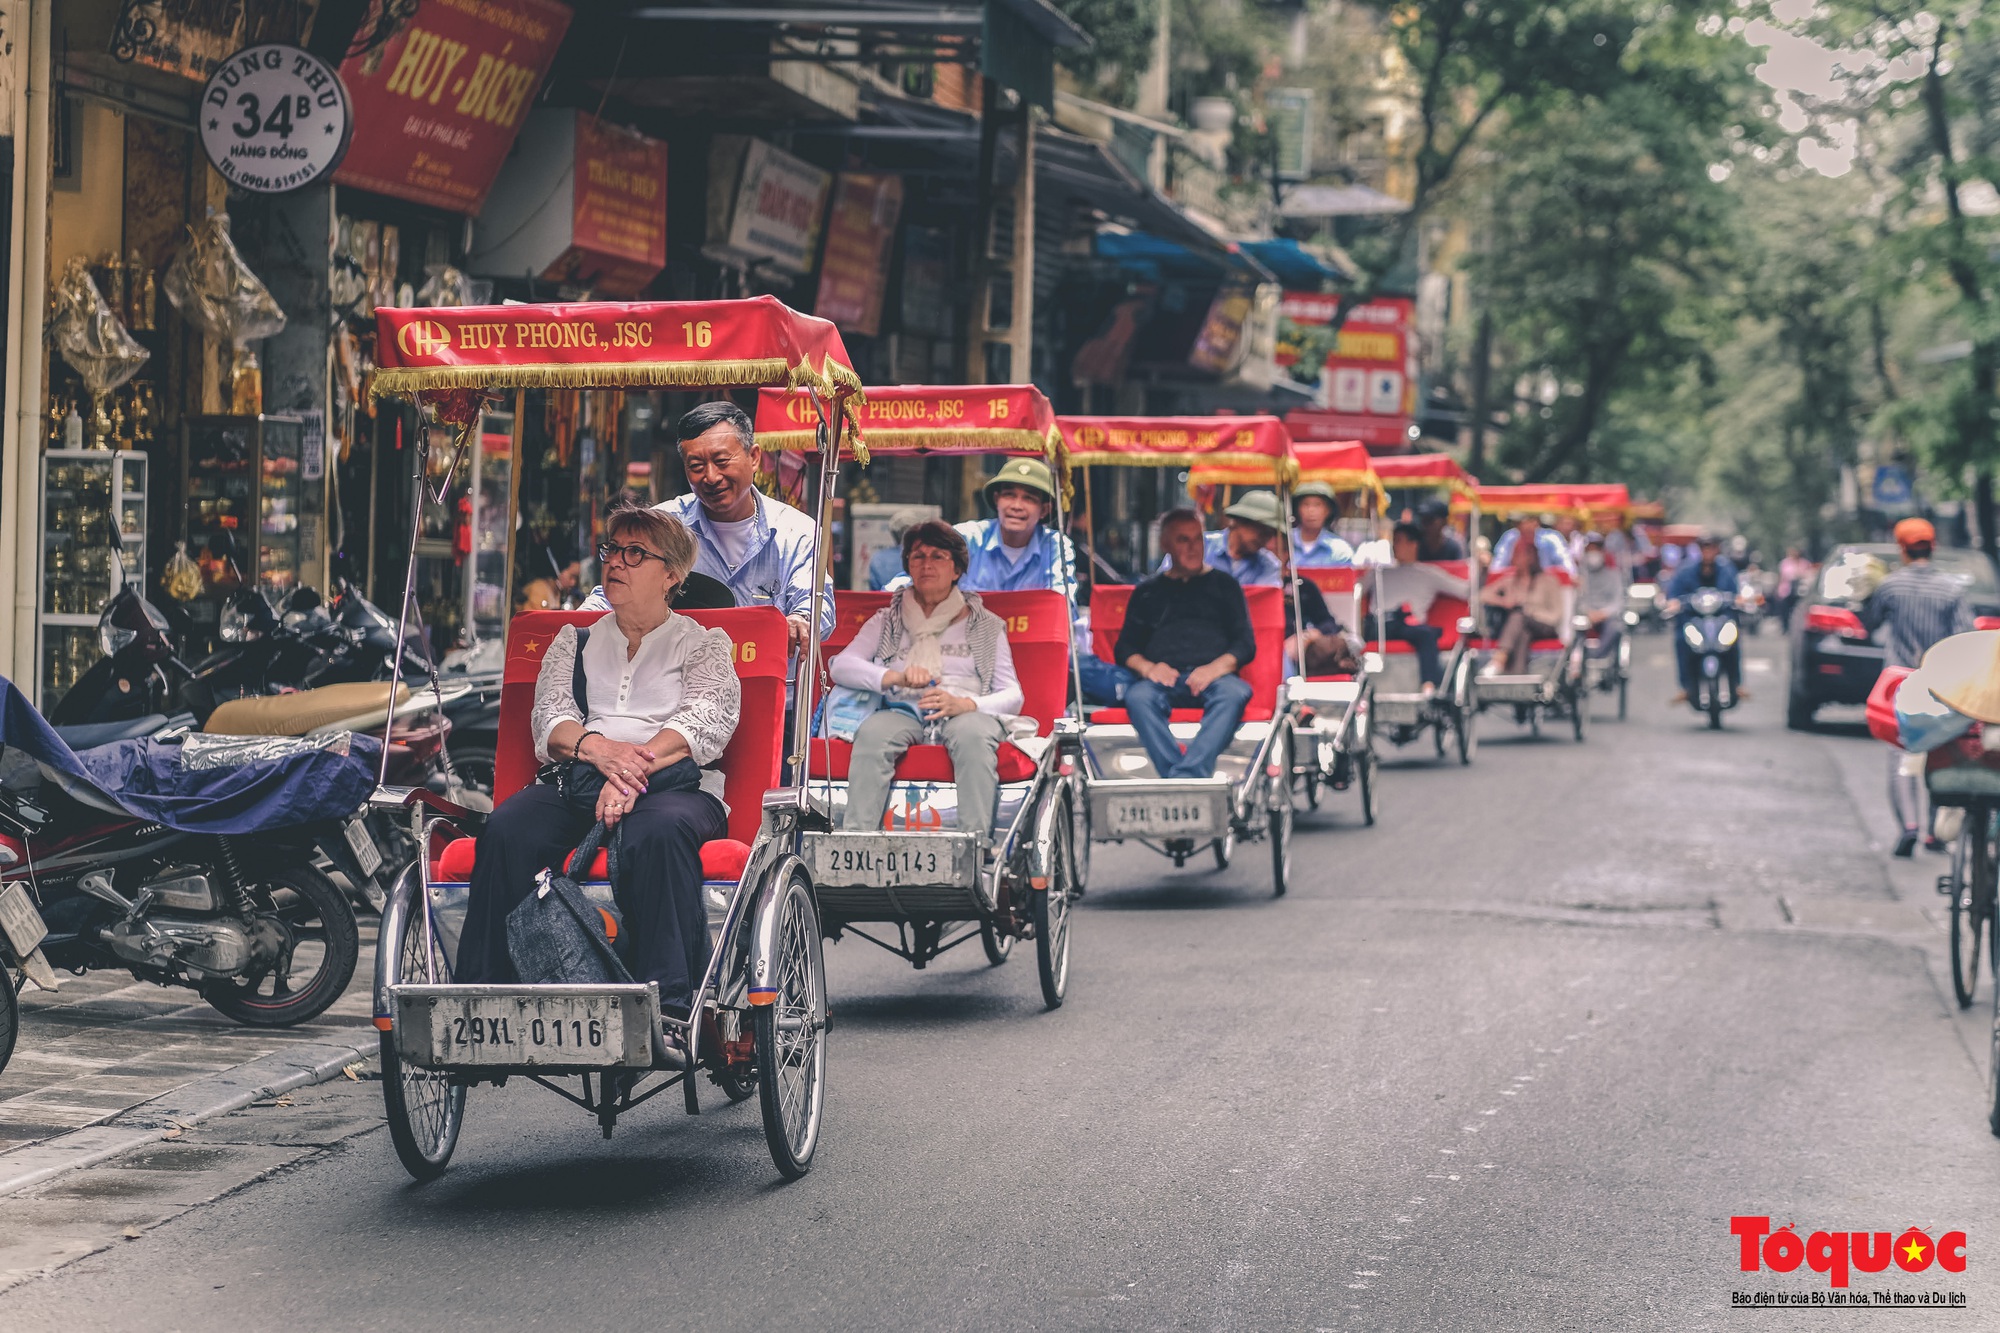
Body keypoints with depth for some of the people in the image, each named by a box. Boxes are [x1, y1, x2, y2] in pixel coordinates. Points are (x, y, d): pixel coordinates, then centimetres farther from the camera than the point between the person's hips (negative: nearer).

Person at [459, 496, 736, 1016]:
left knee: (658, 833, -40)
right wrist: (599, 749, -14)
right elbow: (548, 716, 10)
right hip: (576, 785, 3)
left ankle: (669, 1007, -44)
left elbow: (707, 719, -1)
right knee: (506, 830, -30)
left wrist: (638, 762, -20)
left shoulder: (703, 643, 17)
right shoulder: (575, 640, 27)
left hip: (674, 784, -3)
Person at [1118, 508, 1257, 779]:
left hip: (1213, 678, 0)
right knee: (1138, 696, -36)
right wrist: (1147, 667, -6)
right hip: (1163, 679, 0)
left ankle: (1185, 776, -53)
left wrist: (1217, 667, -8)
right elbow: (1125, 648, 18)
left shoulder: (1224, 585, 25)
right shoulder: (1148, 592, 28)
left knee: (1235, 693, -37)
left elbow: (1246, 644, 14)